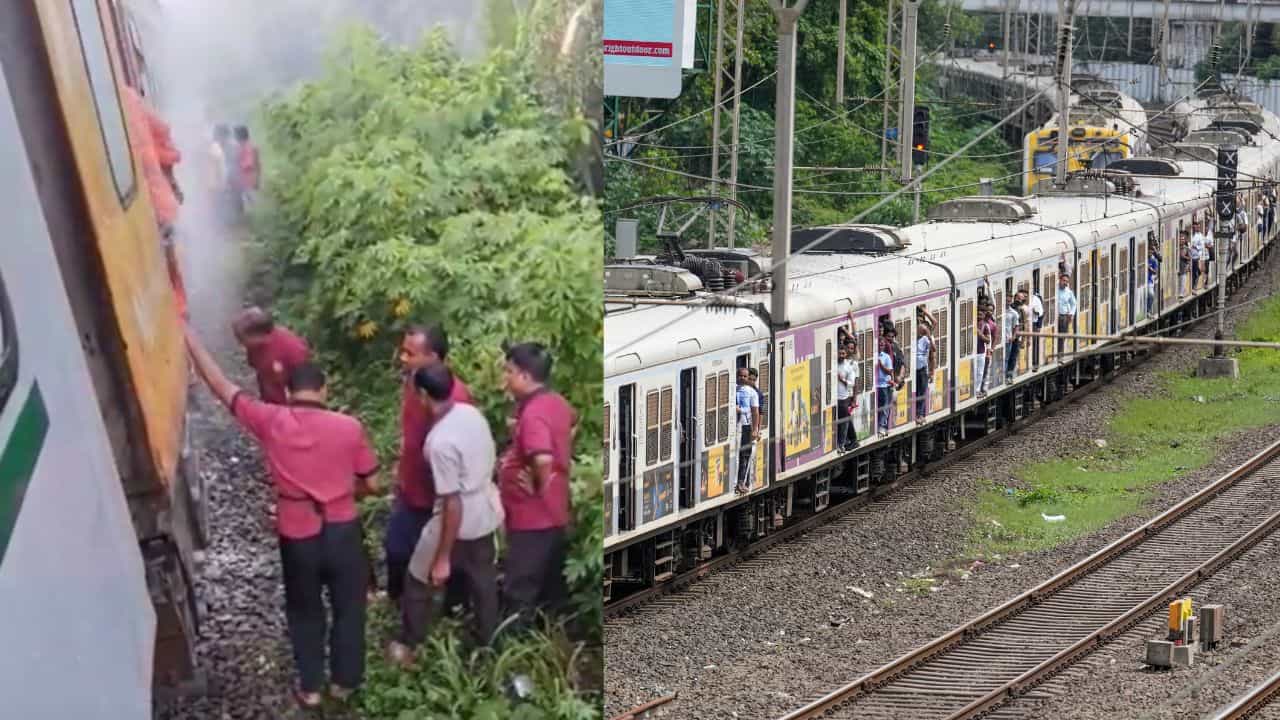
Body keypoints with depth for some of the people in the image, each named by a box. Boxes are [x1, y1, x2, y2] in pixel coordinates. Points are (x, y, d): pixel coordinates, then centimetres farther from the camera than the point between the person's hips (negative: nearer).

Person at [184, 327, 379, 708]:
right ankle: (344, 680, 34)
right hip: (342, 532, 0)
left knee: (304, 612, 21)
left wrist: (187, 335, 2)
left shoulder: (270, 421, -11)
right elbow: (371, 484, -2)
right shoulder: (349, 427, -11)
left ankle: (310, 687, 32)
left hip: (297, 537, 0)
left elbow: (220, 384, -5)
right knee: (348, 608, 21)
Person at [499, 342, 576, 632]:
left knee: (519, 595, 0)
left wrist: (539, 486, -21)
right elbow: (572, 424, 30)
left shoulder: (533, 413, -24)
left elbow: (543, 460, -39)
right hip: (555, 515, 9)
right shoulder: (557, 403, 5)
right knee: (550, 589, 20)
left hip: (532, 518, -9)